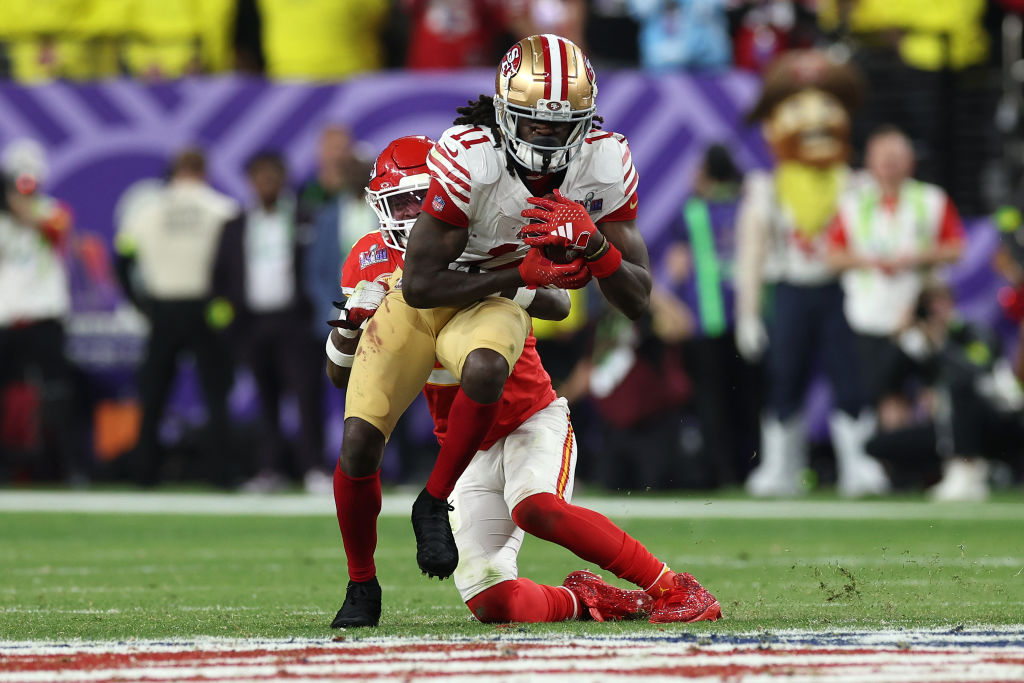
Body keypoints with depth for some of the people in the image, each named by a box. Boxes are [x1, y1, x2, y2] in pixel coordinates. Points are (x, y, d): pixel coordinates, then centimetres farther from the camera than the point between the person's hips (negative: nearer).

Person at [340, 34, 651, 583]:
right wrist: (525, 274, -26)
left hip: (492, 307, 1)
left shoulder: (605, 164, -18)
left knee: (485, 369, -35)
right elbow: (420, 285, -25)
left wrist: (593, 244, -31)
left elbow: (636, 300, -12)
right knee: (359, 445, -10)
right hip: (417, 304, -1)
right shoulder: (468, 158, -30)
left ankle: (433, 505, -13)